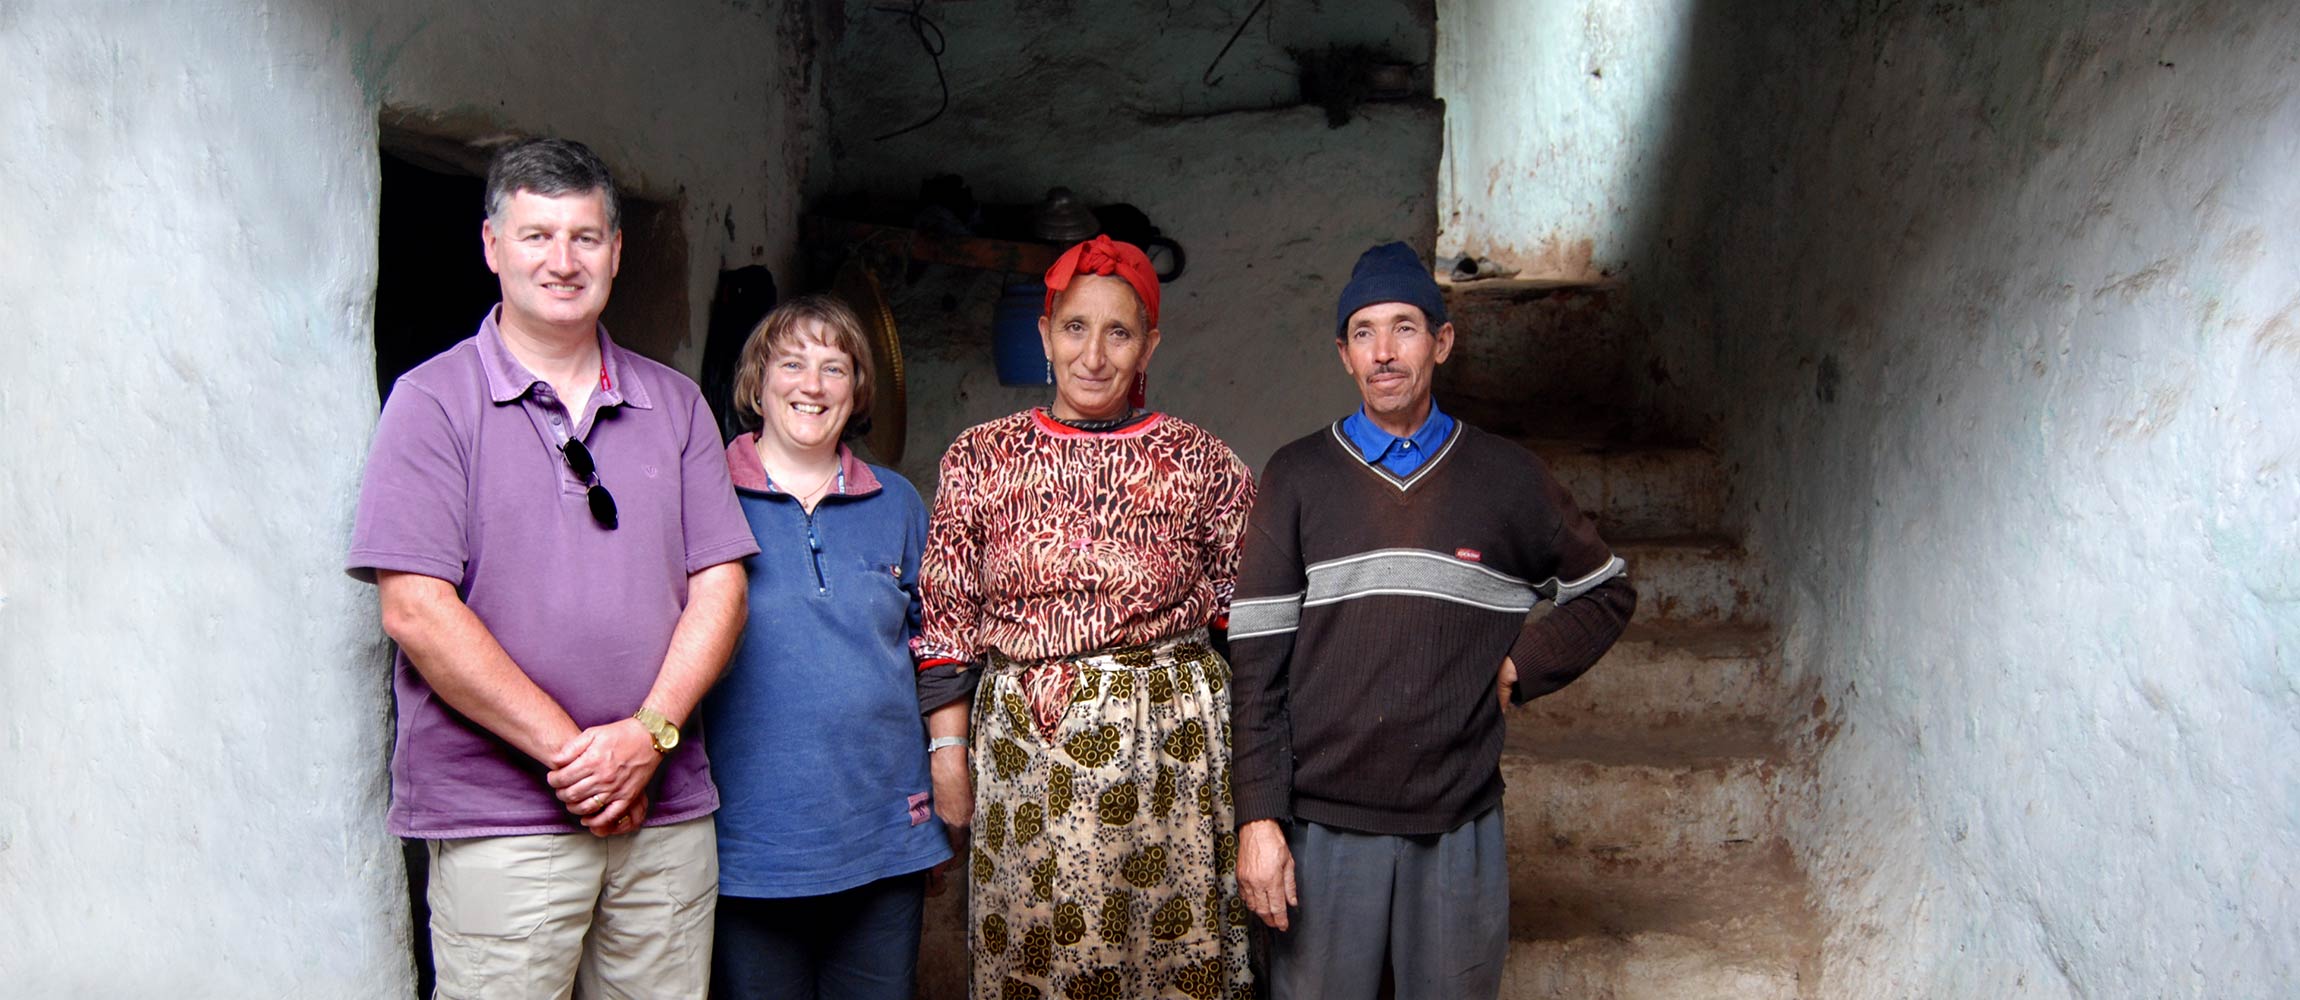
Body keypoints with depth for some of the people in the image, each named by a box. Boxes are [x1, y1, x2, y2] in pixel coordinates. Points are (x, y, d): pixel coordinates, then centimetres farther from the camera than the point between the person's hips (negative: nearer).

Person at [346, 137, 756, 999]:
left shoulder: (675, 404, 11)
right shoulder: (434, 400, -1)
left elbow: (718, 586, 6)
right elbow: (415, 609, -9)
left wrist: (649, 732, -9)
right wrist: (570, 750, -12)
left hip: (668, 810, 4)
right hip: (498, 819, -3)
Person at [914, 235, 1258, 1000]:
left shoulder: (1202, 463, 2)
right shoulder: (981, 457, 5)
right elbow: (946, 619, 6)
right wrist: (947, 750, 3)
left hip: (1173, 740, 0)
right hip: (1023, 748, 1)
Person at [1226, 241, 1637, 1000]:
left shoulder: (1506, 477, 3)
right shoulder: (1296, 477, 1)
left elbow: (1604, 592, 17)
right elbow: (1258, 661, -2)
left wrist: (1521, 666, 1)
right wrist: (1258, 817, -7)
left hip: (1459, 824, 1)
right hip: (1321, 823, -1)